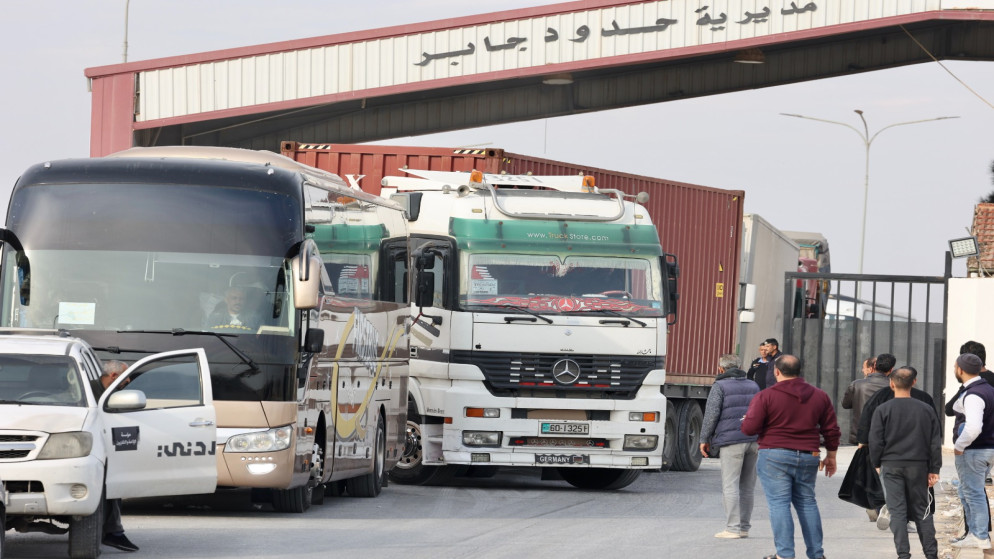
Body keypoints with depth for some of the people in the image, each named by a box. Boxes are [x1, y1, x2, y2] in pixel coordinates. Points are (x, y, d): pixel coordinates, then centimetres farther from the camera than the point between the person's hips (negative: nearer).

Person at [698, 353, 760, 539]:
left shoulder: (720, 386, -2)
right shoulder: (753, 386, 18)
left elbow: (711, 414, -8)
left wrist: (704, 439, -1)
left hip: (731, 440, -6)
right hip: (753, 440, 6)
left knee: (730, 486, -6)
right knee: (747, 486, 9)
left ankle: (732, 528, -11)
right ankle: (744, 527, 12)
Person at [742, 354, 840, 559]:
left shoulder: (766, 396, -7)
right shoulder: (820, 396, 7)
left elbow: (749, 428, -11)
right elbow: (831, 429, 11)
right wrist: (831, 456, 23)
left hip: (775, 456, -5)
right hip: (808, 457, 5)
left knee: (779, 503, -3)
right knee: (807, 502, 14)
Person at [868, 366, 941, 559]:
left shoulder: (882, 410, -6)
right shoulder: (926, 410, 2)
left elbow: (875, 441, -5)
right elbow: (935, 442, 4)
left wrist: (876, 464, 9)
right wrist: (934, 469, 9)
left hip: (891, 466, -2)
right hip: (918, 467, 2)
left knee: (897, 512, 0)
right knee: (922, 511, 11)